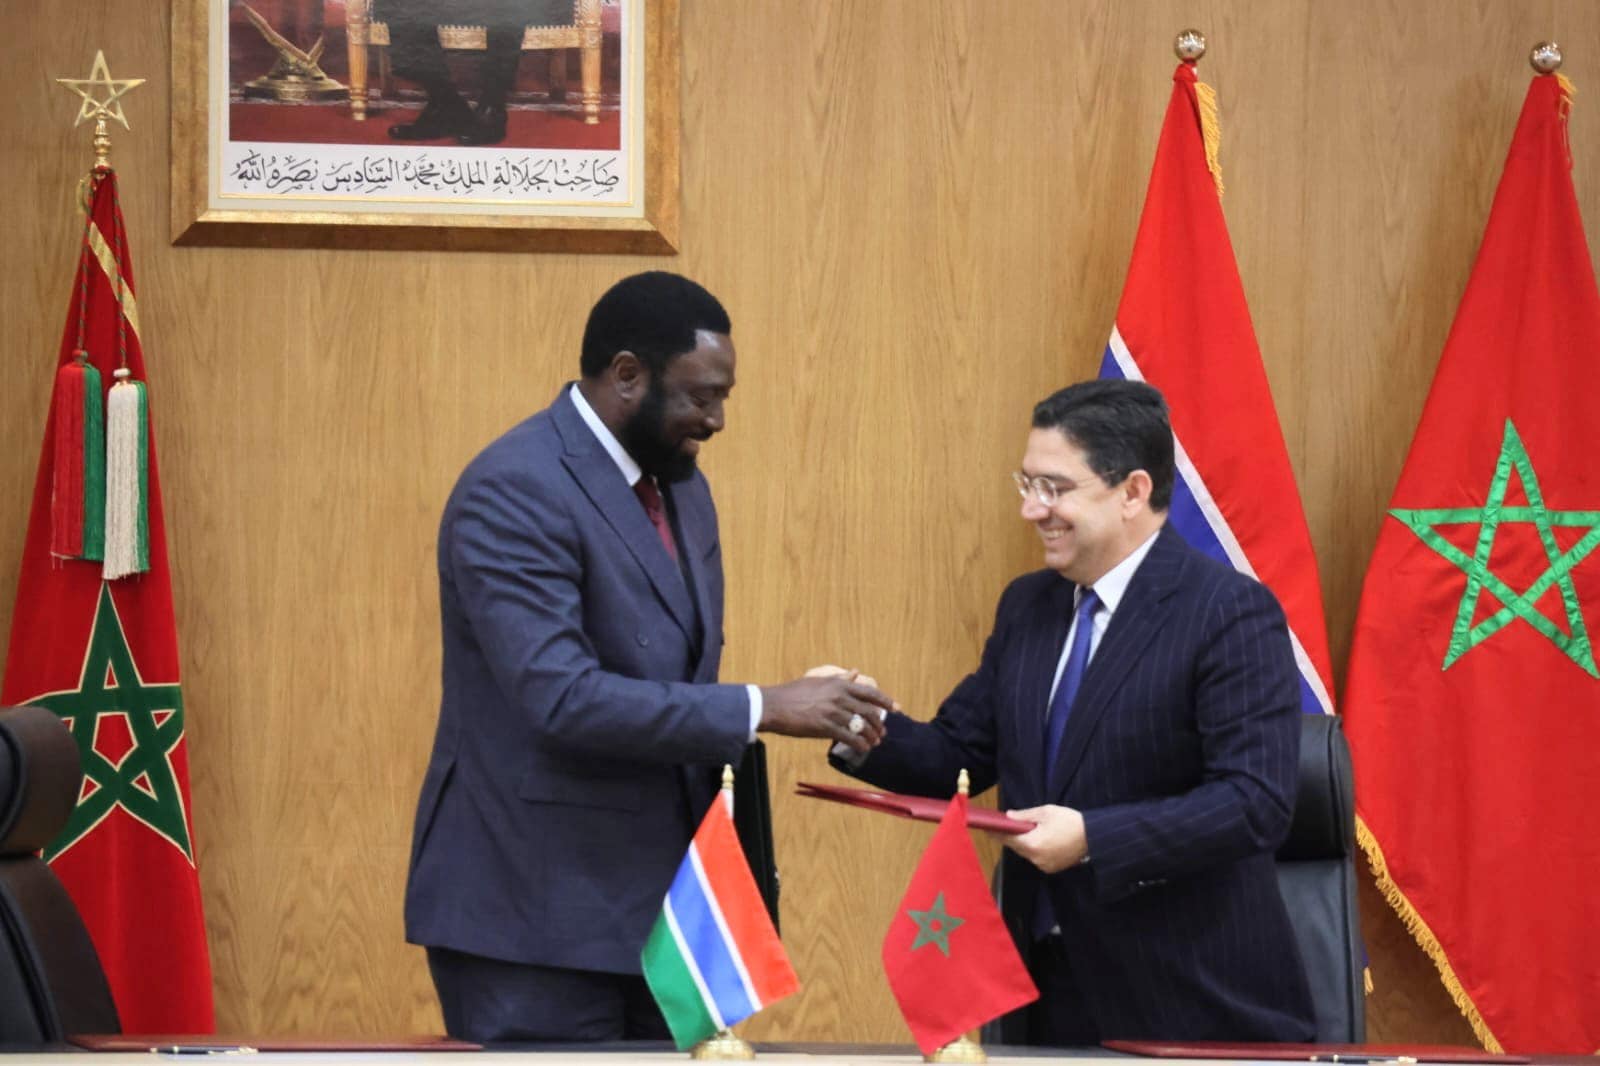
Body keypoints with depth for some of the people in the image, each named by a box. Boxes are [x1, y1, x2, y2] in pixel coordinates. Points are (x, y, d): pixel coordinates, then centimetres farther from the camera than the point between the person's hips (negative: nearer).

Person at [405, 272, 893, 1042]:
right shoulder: (513, 492, -17)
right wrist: (762, 709, -23)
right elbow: (563, 698, -27)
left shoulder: (678, 481, 11)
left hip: (659, 900, 8)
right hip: (537, 908, -8)